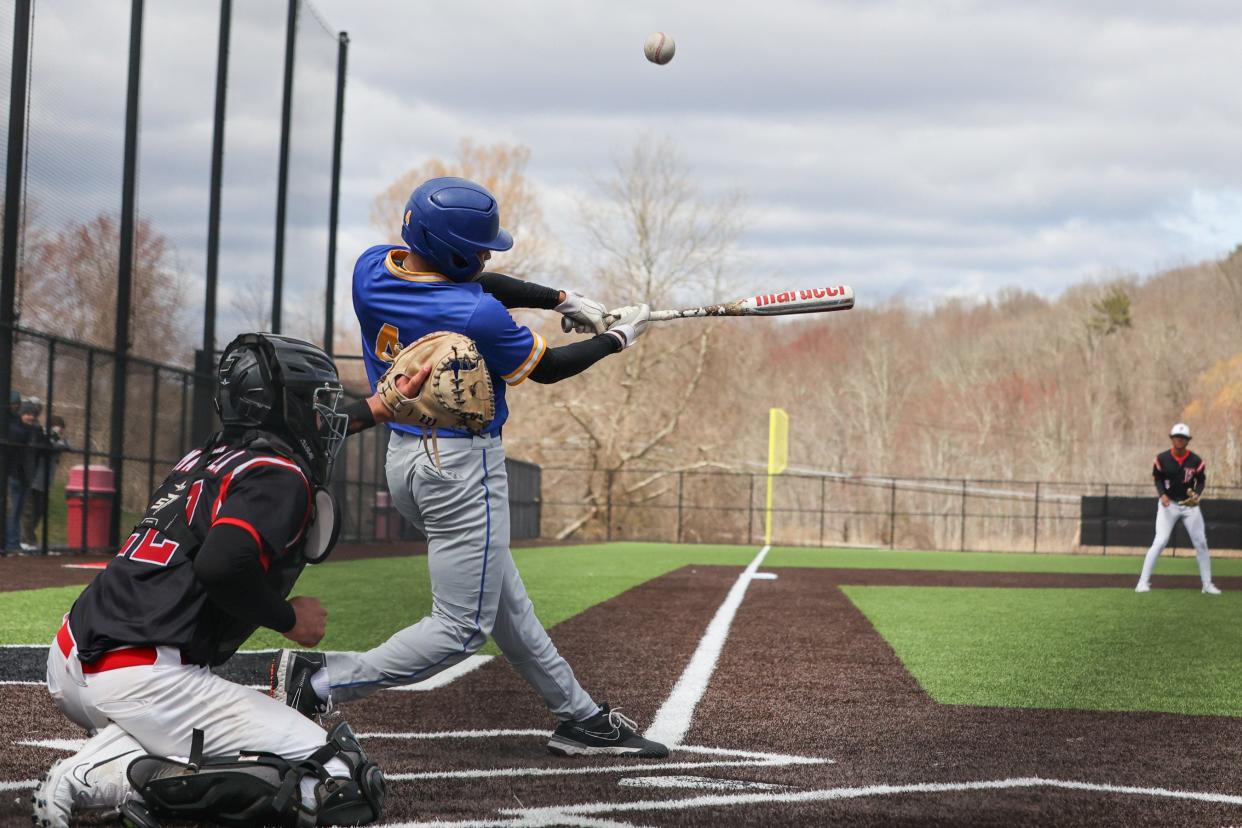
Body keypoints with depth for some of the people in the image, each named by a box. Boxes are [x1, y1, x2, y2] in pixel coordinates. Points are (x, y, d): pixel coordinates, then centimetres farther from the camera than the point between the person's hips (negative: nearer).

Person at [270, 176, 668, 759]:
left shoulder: (372, 269, -4)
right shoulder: (477, 318, -25)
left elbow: (473, 282, 12)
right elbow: (548, 368, -6)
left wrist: (564, 300, 10)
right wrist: (617, 339, 11)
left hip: (403, 459, 10)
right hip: (462, 468, -10)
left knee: (506, 603, 17)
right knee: (460, 628, -1)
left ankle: (579, 718, 27)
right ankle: (321, 682, -6)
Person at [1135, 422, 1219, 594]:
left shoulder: (1196, 461, -8)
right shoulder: (1162, 459, -9)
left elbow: (1201, 480, 3)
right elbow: (1157, 478, 2)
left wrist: (1196, 494, -17)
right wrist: (1162, 494, -15)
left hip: (1189, 505, 2)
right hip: (1168, 504, -2)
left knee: (1201, 543, 2)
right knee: (1160, 542, -13)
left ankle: (1207, 584, 13)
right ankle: (1143, 581, -8)